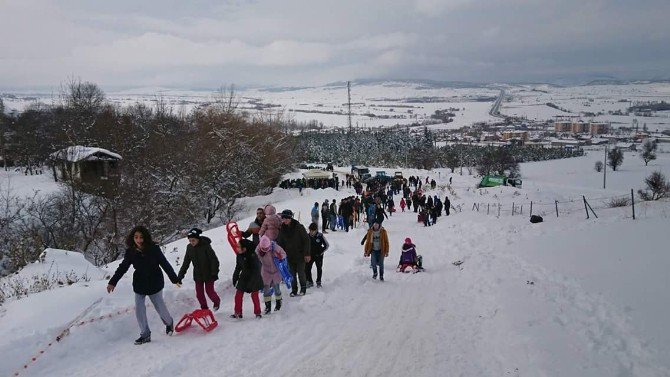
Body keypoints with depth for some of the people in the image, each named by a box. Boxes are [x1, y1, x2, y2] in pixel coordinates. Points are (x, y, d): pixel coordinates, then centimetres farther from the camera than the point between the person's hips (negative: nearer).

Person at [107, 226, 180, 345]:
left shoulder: (153, 249, -15)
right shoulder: (130, 252, -7)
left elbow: (165, 264, -9)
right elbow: (122, 268, 0)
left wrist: (175, 279, -7)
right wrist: (112, 282, -5)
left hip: (155, 283, -3)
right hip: (139, 285, 3)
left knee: (159, 306, 7)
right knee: (139, 309, 0)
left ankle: (169, 323, 37)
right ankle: (145, 335, 14)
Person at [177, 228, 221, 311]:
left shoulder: (206, 246, -20)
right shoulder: (189, 247, -4)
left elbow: (214, 260, -17)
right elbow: (186, 263, 5)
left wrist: (214, 273, -23)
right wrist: (180, 275, 3)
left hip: (208, 274, -5)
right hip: (198, 275, 5)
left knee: (209, 291, 2)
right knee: (199, 293, 5)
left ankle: (216, 301, 34)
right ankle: (204, 308, 26)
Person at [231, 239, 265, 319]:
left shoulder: (252, 256, -24)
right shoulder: (239, 255, -4)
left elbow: (256, 269, -20)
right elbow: (238, 267, 12)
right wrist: (235, 278, 13)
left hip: (254, 278, -6)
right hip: (244, 278, 6)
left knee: (254, 296, 0)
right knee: (238, 295, 4)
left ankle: (257, 313, 16)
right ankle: (238, 313, 17)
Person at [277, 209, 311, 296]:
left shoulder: (299, 227, -11)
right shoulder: (282, 229, 1)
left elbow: (306, 240, -8)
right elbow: (280, 243, 10)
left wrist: (307, 253, -11)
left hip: (300, 255, -3)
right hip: (290, 256, 4)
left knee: (301, 273, 1)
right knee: (292, 274, 6)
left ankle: (303, 288, 21)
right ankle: (294, 290, 20)